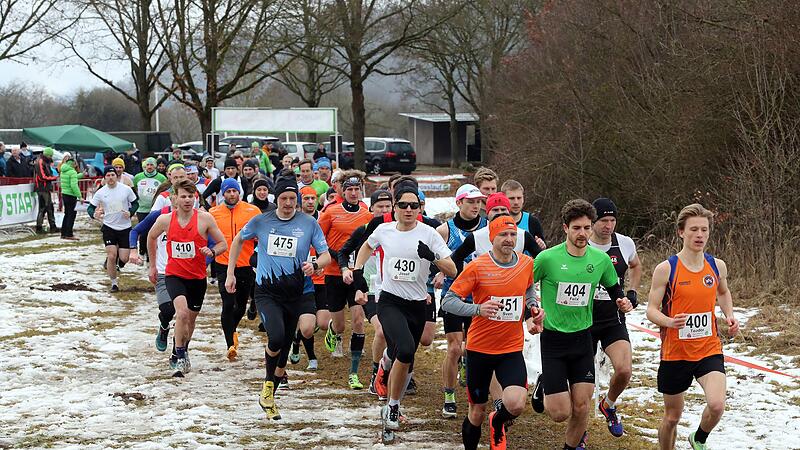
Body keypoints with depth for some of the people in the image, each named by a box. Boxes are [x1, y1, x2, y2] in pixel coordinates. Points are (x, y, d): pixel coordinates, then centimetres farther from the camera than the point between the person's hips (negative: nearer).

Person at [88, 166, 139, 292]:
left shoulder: (126, 189, -5)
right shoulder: (100, 192, -4)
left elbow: (135, 203, 6)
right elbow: (90, 207, 2)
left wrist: (130, 212, -14)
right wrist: (94, 214, -21)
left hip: (125, 228, 0)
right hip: (109, 228, 0)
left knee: (124, 259, -3)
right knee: (111, 256, -8)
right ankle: (114, 282, 9)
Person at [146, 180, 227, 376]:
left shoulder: (204, 218, -9)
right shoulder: (165, 220, -6)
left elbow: (223, 244, -1)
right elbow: (151, 237, 16)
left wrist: (212, 252, -22)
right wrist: (152, 265, 21)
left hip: (197, 277, 2)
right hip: (174, 275, -2)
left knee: (191, 319, 16)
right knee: (182, 313, -24)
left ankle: (183, 352, 42)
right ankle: (181, 358, -15)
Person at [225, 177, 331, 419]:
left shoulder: (309, 223, 1)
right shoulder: (261, 221, 3)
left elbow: (326, 255, 3)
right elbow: (238, 240, 20)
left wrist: (315, 265, -20)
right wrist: (230, 273, 15)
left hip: (299, 292, 2)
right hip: (267, 292, -2)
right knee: (276, 339, -22)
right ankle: (268, 386, 9)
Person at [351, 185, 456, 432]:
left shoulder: (428, 234, -5)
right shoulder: (384, 230, 1)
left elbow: (452, 271, -10)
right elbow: (367, 246, 25)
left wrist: (432, 256, -27)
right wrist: (358, 275, 16)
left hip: (417, 305, 2)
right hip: (389, 302, -1)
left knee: (404, 360, 9)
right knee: (406, 350, -25)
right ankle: (392, 407, -9)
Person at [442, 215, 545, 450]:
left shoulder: (526, 263, 0)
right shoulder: (477, 267, -12)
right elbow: (448, 301, -12)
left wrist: (534, 307, 4)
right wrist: (478, 309, -27)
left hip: (512, 349, 2)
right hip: (480, 348, -2)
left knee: (516, 404, -19)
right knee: (477, 412, 7)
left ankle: (498, 423, 17)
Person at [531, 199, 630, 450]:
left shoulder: (601, 259, -2)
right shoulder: (548, 258, -13)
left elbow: (614, 289, 14)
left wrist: (622, 302, -7)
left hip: (582, 339, 3)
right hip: (553, 338, -3)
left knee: (581, 407, -1)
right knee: (560, 413, -5)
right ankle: (544, 387, 29)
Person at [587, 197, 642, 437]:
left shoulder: (625, 244, -3)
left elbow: (636, 265, 20)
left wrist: (632, 292, 9)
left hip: (614, 321, 2)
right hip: (583, 320, -2)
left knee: (624, 370, -17)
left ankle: (608, 404, 16)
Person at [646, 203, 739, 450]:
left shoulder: (717, 266, 2)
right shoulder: (666, 269, -10)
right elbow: (652, 310, -7)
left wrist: (729, 315, 4)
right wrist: (668, 322, -28)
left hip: (709, 350, 2)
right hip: (675, 353, -2)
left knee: (717, 405, -20)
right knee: (672, 417, 9)